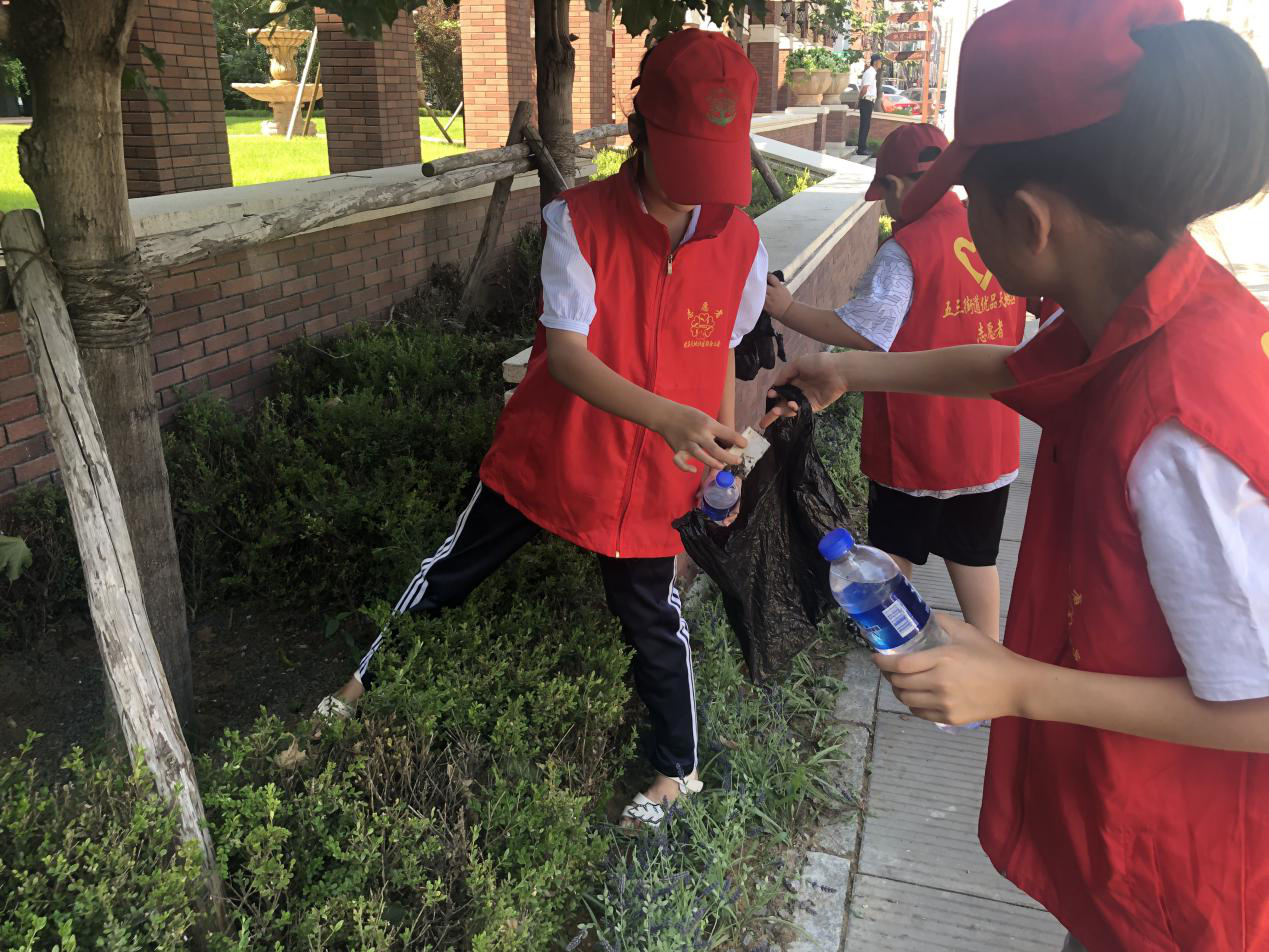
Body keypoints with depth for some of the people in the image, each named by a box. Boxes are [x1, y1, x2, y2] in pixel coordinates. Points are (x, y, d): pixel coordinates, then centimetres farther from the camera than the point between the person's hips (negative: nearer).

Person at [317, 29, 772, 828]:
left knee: (655, 622, 14)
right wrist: (666, 416, -42)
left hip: (652, 477, 1)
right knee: (450, 570, 15)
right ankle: (365, 682, 42)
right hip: (548, 455, 0)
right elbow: (564, 353, -27)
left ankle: (679, 770, 38)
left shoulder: (740, 241, -8)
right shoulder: (580, 221, -18)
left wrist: (724, 457, 5)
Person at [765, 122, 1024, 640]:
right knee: (974, 554, 18)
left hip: (914, 442, -5)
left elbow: (859, 332, -19)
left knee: (896, 553, 16)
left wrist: (786, 309, -9)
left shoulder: (903, 252, -19)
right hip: (987, 439, 5)